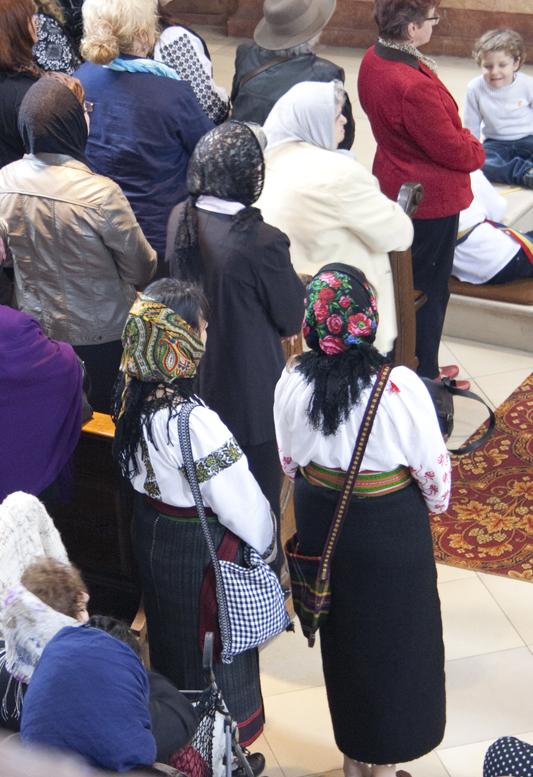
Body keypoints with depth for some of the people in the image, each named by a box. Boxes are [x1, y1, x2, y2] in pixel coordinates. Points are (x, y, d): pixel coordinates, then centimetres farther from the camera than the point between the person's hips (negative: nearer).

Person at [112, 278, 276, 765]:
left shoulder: (132, 396, -12)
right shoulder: (193, 423, -35)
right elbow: (240, 502, -25)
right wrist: (264, 542, -5)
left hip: (151, 526, 7)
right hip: (199, 547, -7)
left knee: (171, 632, 28)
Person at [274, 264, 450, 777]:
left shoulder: (292, 383, -14)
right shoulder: (399, 387, -25)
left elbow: (289, 460, 1)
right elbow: (432, 466, -14)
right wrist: (435, 503, 8)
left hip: (321, 522, 4)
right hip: (390, 529, -4)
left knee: (342, 634, 23)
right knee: (392, 639, 17)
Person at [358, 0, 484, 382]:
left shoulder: (374, 60, -4)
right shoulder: (414, 86, -34)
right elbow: (453, 150, -23)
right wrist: (475, 148, 0)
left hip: (395, 187, 9)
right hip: (430, 198, -9)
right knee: (430, 288, 8)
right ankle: (423, 376, 23)